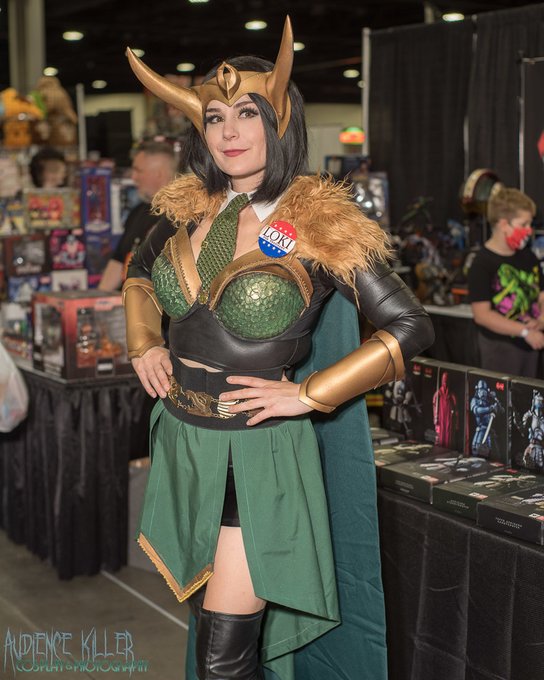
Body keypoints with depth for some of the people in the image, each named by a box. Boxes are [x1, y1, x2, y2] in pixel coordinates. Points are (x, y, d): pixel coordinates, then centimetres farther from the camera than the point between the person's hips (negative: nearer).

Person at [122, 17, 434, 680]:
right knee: (209, 620, 21)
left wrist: (307, 394, -15)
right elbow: (139, 271, 23)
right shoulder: (190, 209, 2)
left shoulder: (320, 226, -14)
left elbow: (409, 327, -13)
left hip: (256, 456, -5)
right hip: (182, 444, 6)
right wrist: (143, 344, 6)